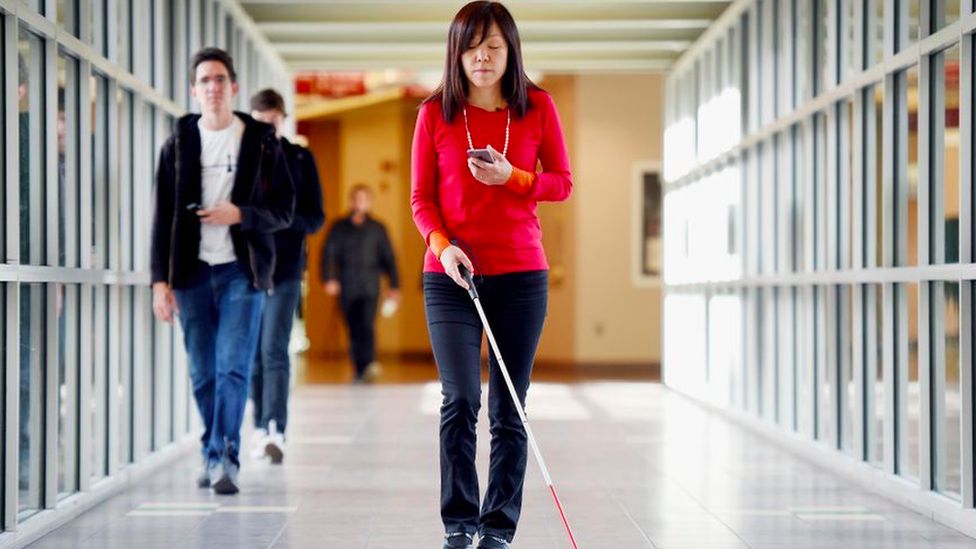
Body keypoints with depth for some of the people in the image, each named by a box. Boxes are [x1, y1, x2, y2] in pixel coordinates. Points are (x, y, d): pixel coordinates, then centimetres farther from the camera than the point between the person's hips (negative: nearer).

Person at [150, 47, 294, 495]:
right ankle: (214, 456, 19)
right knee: (203, 374, 7)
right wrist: (160, 280, -1)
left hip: (241, 271, -2)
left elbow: (284, 210, 5)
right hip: (192, 272, 2)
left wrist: (240, 215, -14)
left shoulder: (261, 142, 5)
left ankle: (223, 459, -13)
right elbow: (162, 217, 6)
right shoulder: (178, 144, 8)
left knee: (233, 368, -11)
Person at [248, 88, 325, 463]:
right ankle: (262, 428, 16)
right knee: (254, 353, 7)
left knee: (274, 350, -14)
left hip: (285, 267, -2)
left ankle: (275, 431, -20)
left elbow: (316, 219, 3)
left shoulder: (300, 159, 5)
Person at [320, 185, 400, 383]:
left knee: (367, 324, -20)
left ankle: (370, 364, -33)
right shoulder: (339, 227, 10)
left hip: (369, 287, -2)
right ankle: (359, 370, 11)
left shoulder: (377, 228, 10)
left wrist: (394, 285, 8)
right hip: (347, 288, 2)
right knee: (353, 330, 4)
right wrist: (329, 278, -10)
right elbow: (329, 253, 4)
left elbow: (388, 257, 12)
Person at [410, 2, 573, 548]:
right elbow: (422, 197, 4)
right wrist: (443, 244, -14)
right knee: (460, 399, -11)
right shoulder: (434, 113, 2)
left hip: (522, 274, 1)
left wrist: (512, 177, -13)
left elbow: (563, 183, 6)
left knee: (509, 409, 4)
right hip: (450, 275, -1)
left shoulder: (539, 107, 2)